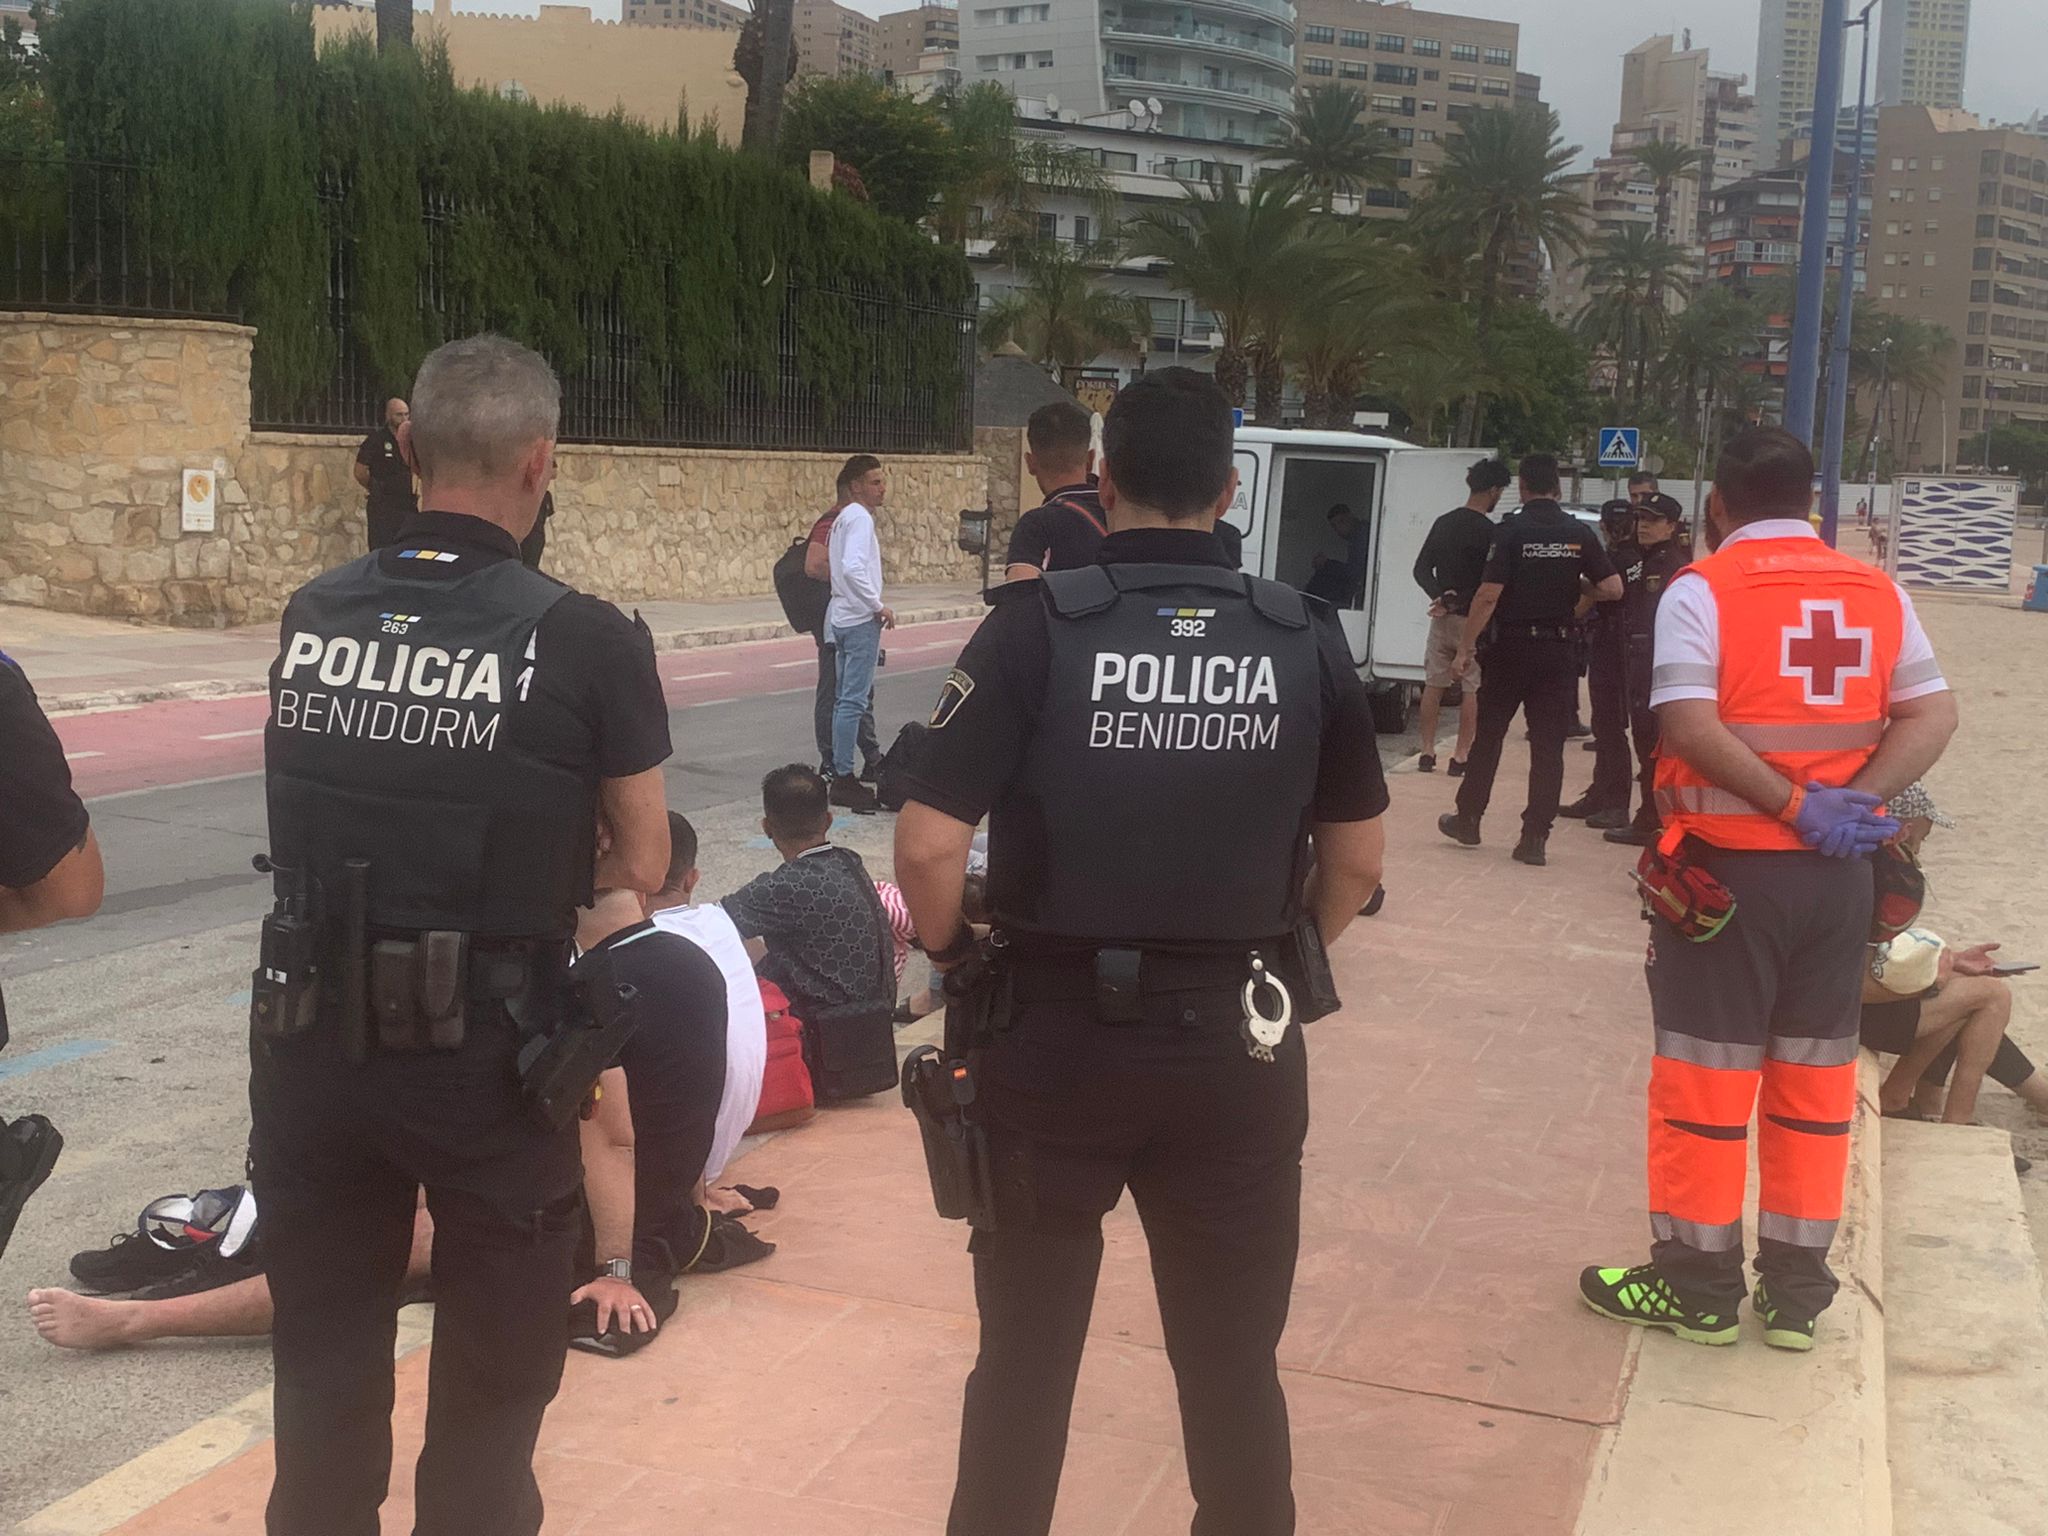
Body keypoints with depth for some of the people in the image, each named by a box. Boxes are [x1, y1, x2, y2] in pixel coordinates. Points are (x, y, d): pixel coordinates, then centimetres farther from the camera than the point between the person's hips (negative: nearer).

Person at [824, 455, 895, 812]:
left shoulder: (844, 518, 16)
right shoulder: (860, 518, -13)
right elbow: (852, 568, -25)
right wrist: (878, 606, -18)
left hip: (842, 618, 10)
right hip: (860, 619, -10)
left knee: (848, 698, 14)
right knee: (854, 700, -8)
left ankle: (841, 773, 19)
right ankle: (844, 779, -6)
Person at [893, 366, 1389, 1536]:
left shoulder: (1038, 625, -10)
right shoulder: (1305, 636, -1)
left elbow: (929, 845, -15)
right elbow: (1357, 860, 5)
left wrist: (955, 958, 3)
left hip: (1056, 1035, -2)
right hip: (1237, 1046, 2)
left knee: (1026, 1356, 15)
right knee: (1234, 1361, 17)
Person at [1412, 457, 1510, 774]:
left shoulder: (1443, 523, 8)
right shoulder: (1488, 531, -13)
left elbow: (1422, 569, 7)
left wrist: (1440, 597, -5)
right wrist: (1456, 602, -8)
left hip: (1442, 618, 6)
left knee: (1433, 686, 11)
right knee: (1472, 691, 1)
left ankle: (1427, 752, 13)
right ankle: (1461, 757, 0)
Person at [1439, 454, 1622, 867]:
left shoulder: (1511, 531, -9)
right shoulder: (1579, 534, 1)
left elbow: (1488, 595, -15)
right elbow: (1613, 589, -2)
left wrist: (1465, 648, -11)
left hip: (1510, 647, -2)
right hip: (1558, 651, 2)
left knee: (1488, 735, 12)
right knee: (1548, 746, 4)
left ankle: (1468, 820, 23)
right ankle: (1534, 837, 1)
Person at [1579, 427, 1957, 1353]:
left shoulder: (1702, 590, -8)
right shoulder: (1878, 593, 8)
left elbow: (1687, 724, -20)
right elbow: (1934, 714, 0)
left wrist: (1794, 809, -17)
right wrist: (1856, 802, -12)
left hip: (1729, 866, -5)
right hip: (1837, 871, 5)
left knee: (1705, 1071, 5)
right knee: (1816, 1077, 12)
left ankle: (1699, 1285, 13)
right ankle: (1797, 1290, 19)